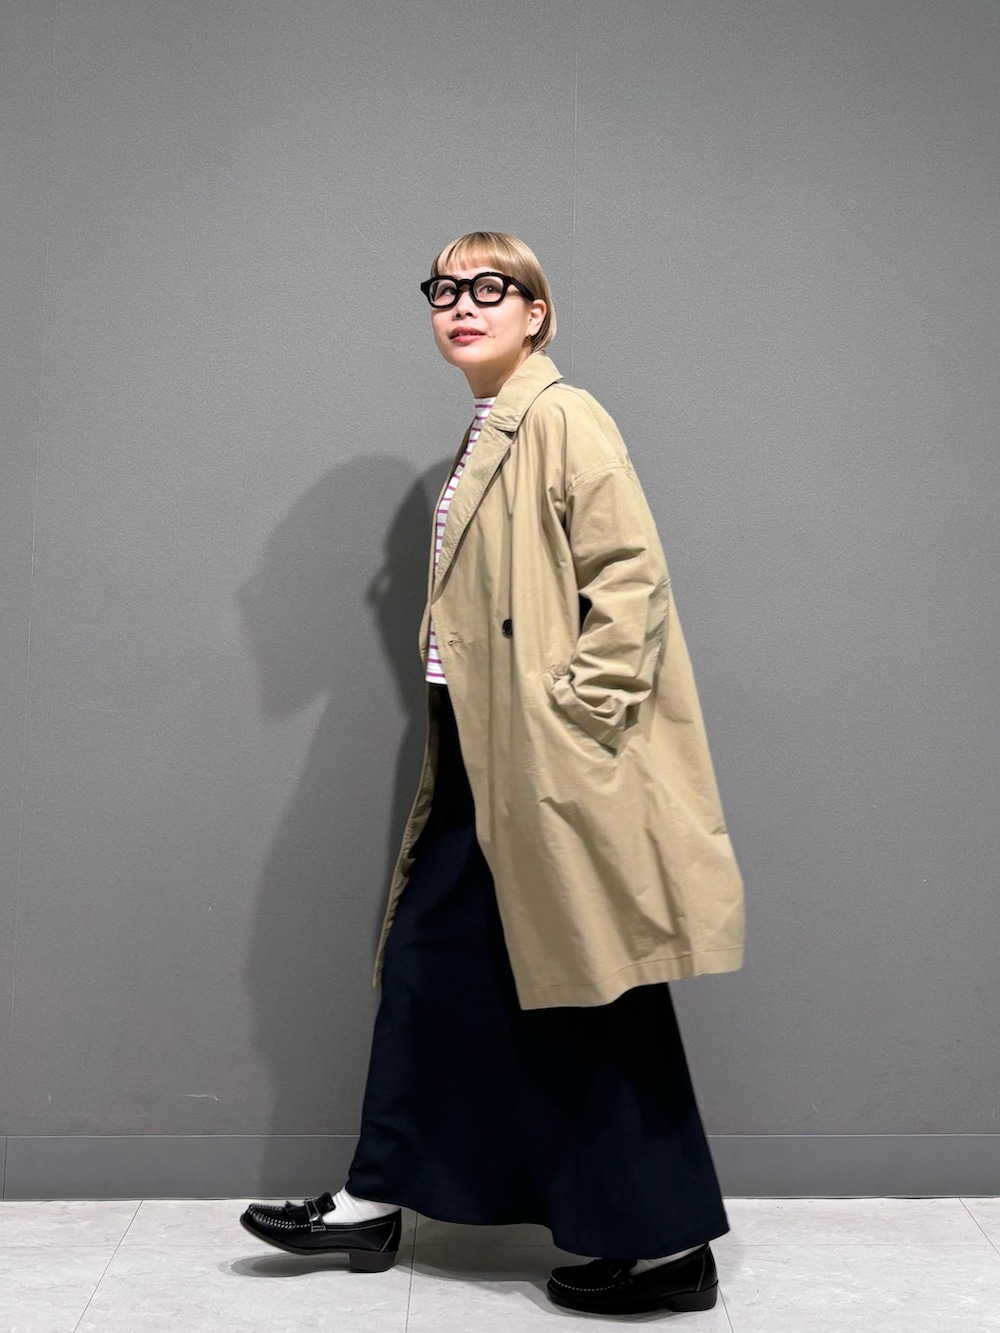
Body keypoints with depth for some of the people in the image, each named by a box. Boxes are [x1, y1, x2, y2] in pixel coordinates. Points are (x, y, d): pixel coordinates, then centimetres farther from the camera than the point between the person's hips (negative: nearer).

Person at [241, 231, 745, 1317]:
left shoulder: (563, 419, -10)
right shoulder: (486, 439, 17)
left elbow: (632, 576, -18)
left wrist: (577, 720, -19)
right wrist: (462, 737, 16)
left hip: (557, 770, -9)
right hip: (488, 762, 9)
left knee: (598, 1005, -1)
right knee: (427, 955, 14)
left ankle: (667, 1248, 12)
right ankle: (375, 1202, 27)